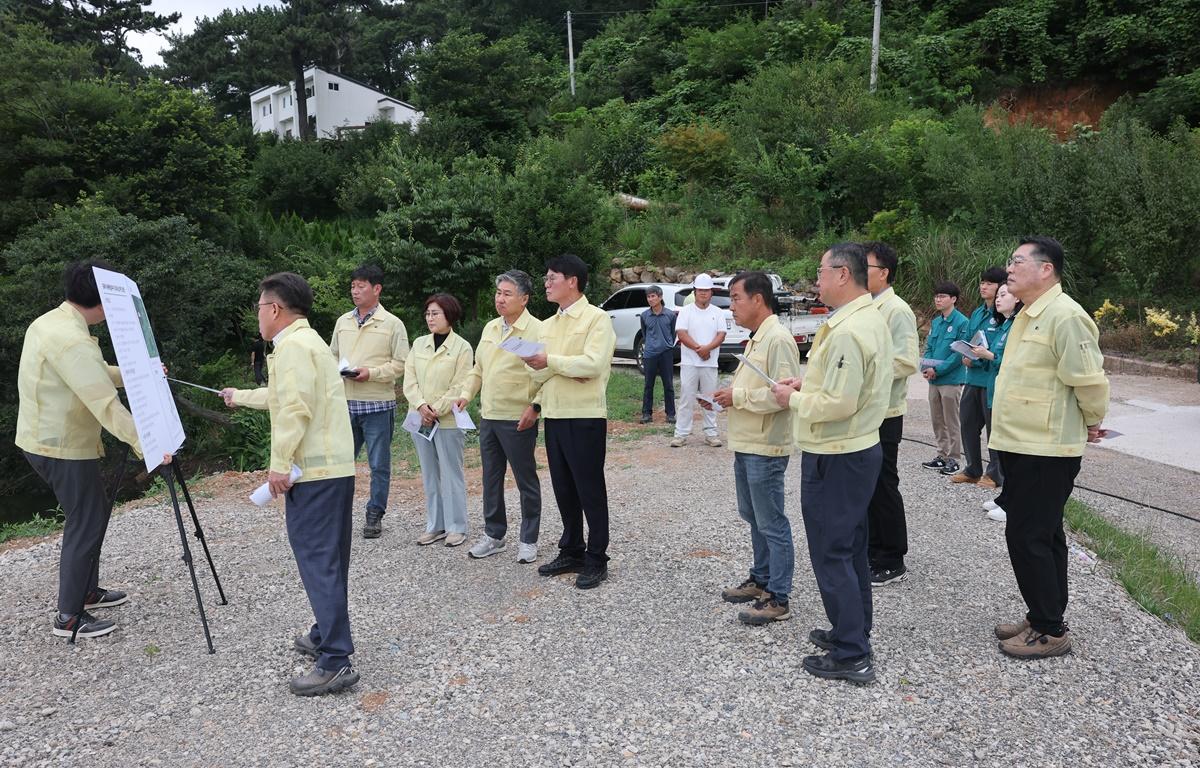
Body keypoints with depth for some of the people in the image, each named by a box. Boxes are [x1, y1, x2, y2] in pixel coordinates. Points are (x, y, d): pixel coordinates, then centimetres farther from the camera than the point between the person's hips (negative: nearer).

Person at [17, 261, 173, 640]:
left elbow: (97, 375, 18)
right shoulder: (71, 339, -25)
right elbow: (106, 404, -31)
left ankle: (87, 591, 32)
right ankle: (69, 617, 9)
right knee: (85, 523, 0)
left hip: (48, 441, 10)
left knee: (95, 511, 19)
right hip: (64, 447, -10)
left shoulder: (50, 322, 8)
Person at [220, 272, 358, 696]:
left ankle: (335, 661, -9)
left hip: (313, 471, -10)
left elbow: (295, 409, -21)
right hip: (336, 466, 10)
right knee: (328, 559, 16)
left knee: (317, 561, -9)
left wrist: (279, 464, -19)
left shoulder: (292, 345, -10)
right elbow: (281, 396, 37)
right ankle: (327, 635, 27)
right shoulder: (310, 340, 22)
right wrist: (240, 397, 50)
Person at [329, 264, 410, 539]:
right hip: (345, 403, 4)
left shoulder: (392, 324, -3)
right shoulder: (343, 321, 12)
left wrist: (371, 373, -17)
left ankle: (375, 516, 17)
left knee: (379, 465, 5)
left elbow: (401, 363, -6)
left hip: (378, 405, -4)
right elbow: (332, 356, 18)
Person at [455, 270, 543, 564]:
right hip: (488, 417, 7)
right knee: (491, 479, 14)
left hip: (518, 420, -7)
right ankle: (493, 534, 28)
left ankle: (529, 540, 18)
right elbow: (478, 369, 19)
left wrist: (534, 407, -21)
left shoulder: (536, 330, -11)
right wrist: (466, 394, 7)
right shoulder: (490, 328, 13)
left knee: (526, 481, 5)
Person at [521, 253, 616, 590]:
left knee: (590, 490, 1)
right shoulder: (548, 325, 15)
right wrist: (569, 367, -14)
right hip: (554, 416, 7)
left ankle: (596, 559, 11)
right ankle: (571, 552, 26)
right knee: (563, 489, 14)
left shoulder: (596, 318, -7)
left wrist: (551, 361, -16)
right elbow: (538, 371, 4)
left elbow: (593, 364, -21)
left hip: (585, 417, -7)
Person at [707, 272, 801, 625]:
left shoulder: (778, 339, -17)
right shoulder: (756, 339, 15)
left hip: (765, 449, -10)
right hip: (746, 445, 10)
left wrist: (738, 396, -17)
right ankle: (761, 580, 33)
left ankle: (778, 598, 8)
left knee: (771, 524, -2)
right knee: (753, 516, 19)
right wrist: (728, 395, 8)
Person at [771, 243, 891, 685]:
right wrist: (807, 385, 9)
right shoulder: (871, 319, 11)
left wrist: (793, 399, -11)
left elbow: (839, 403, -27)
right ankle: (853, 631, 35)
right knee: (851, 549, 20)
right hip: (861, 448, 11)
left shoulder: (847, 331, -23)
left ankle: (851, 656, 9)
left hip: (834, 459, -11)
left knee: (832, 554, -1)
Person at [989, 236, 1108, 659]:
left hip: (1044, 451, -10)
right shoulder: (1029, 315, 14)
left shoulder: (1064, 315, -18)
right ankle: (1043, 618, 29)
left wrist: (1092, 424, -4)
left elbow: (1089, 379, -20)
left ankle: (1051, 631, 9)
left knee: (1029, 538, -4)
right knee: (1042, 536, 17)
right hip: (1022, 446, 10)